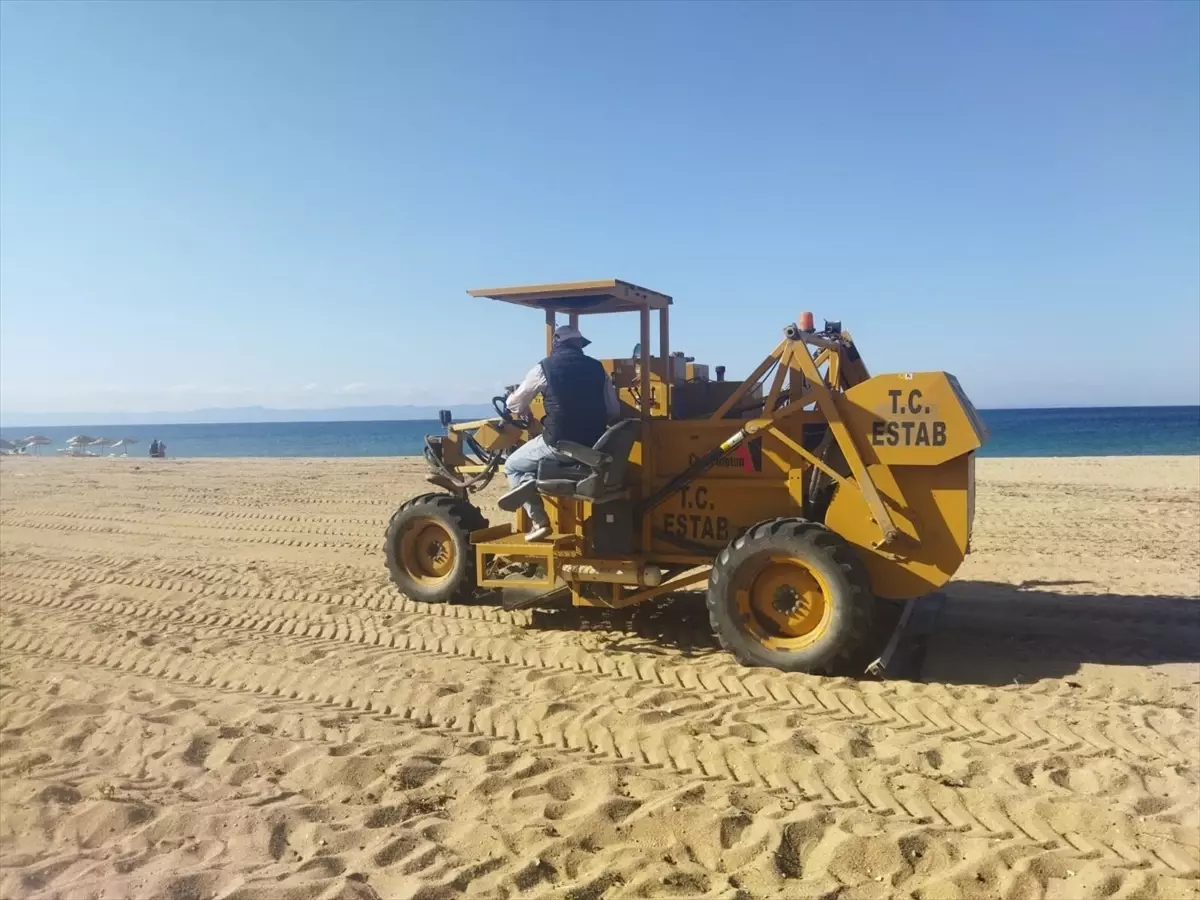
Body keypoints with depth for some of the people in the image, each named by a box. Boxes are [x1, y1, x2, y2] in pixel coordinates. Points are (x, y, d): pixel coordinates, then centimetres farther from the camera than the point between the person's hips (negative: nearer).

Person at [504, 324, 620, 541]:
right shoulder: (597, 368, 9)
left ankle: (539, 521, 4)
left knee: (513, 466, 16)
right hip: (593, 445, 5)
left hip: (560, 444, -5)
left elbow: (513, 404, 9)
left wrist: (522, 411, 33)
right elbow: (614, 411, 12)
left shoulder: (545, 367, -1)